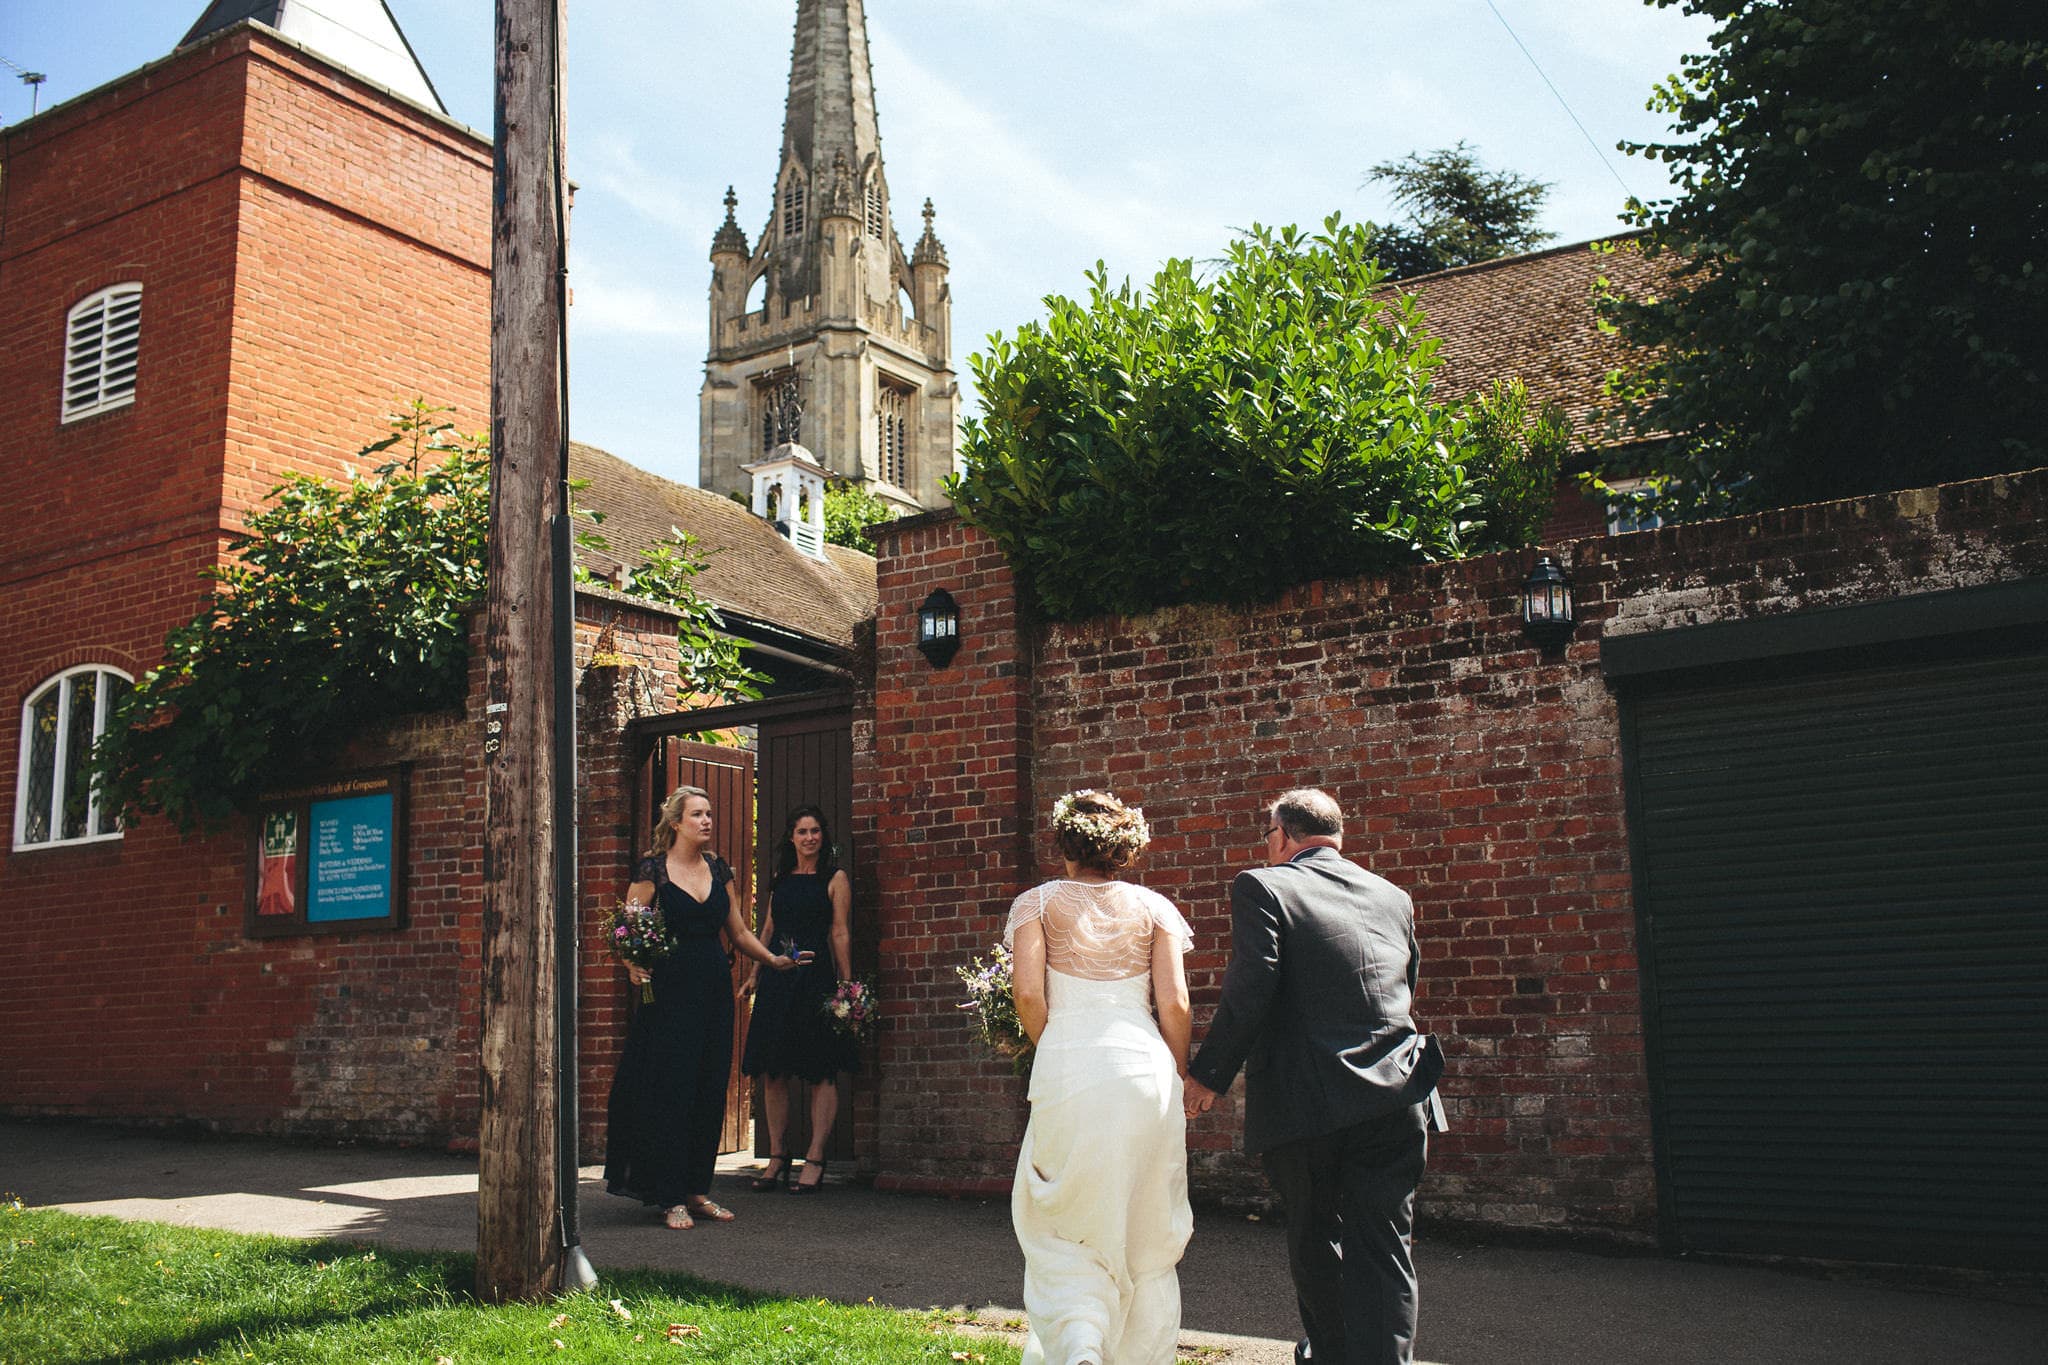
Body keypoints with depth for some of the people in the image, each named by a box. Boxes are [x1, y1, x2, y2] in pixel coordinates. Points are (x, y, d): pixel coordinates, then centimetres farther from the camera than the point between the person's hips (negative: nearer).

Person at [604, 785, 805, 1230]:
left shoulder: (718, 869, 12)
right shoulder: (652, 870, -3)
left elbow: (739, 931, 16)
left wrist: (773, 959, 5)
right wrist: (635, 967, -22)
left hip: (714, 992, 5)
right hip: (669, 992, -5)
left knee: (710, 1092, 6)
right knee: (670, 1091, -4)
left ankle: (697, 1189, 18)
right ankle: (672, 1199, 4)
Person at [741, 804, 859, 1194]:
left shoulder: (835, 878, 1)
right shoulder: (780, 879, 16)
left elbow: (841, 933, -3)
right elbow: (768, 928, 19)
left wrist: (846, 984, -8)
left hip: (816, 978, -5)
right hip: (776, 979, 5)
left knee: (821, 1072, -3)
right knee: (772, 1071, 5)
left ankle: (815, 1161, 1)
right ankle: (777, 1157, 14)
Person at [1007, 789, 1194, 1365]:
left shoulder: (1038, 902, 6)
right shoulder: (1153, 907, 10)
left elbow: (1028, 993, -7)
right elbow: (1174, 1003, 2)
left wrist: (1053, 1054, 8)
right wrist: (1176, 1078, 14)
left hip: (1068, 1074, -2)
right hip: (1146, 1070, 2)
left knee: (1063, 1228, 9)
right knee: (1147, 1236, 15)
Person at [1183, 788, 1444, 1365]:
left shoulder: (1263, 888, -5)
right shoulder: (1394, 897, 11)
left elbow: (1249, 994, -13)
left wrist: (1207, 1075, -4)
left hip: (1305, 1102, -3)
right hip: (1394, 1097, 3)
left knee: (1315, 1242, 17)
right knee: (1382, 1251, 6)